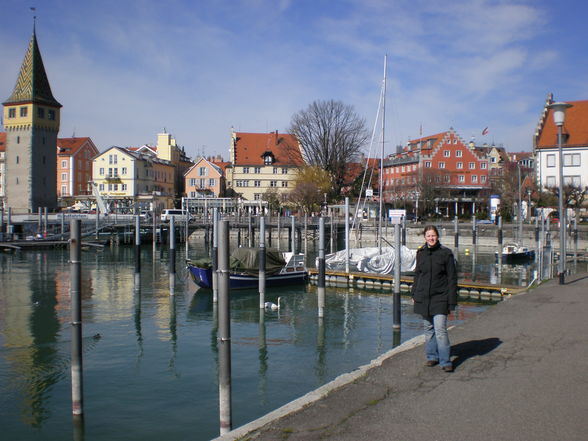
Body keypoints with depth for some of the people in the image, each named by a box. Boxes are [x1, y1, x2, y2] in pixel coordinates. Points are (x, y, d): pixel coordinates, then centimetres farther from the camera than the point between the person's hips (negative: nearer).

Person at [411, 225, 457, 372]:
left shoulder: (446, 253, -6)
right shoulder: (421, 253, 6)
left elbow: (452, 278, -4)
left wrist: (451, 301, -8)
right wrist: (414, 294, 15)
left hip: (440, 298, -4)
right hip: (423, 297, 4)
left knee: (440, 330, -10)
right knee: (428, 329, 12)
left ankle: (445, 361, -1)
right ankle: (432, 357, 24)